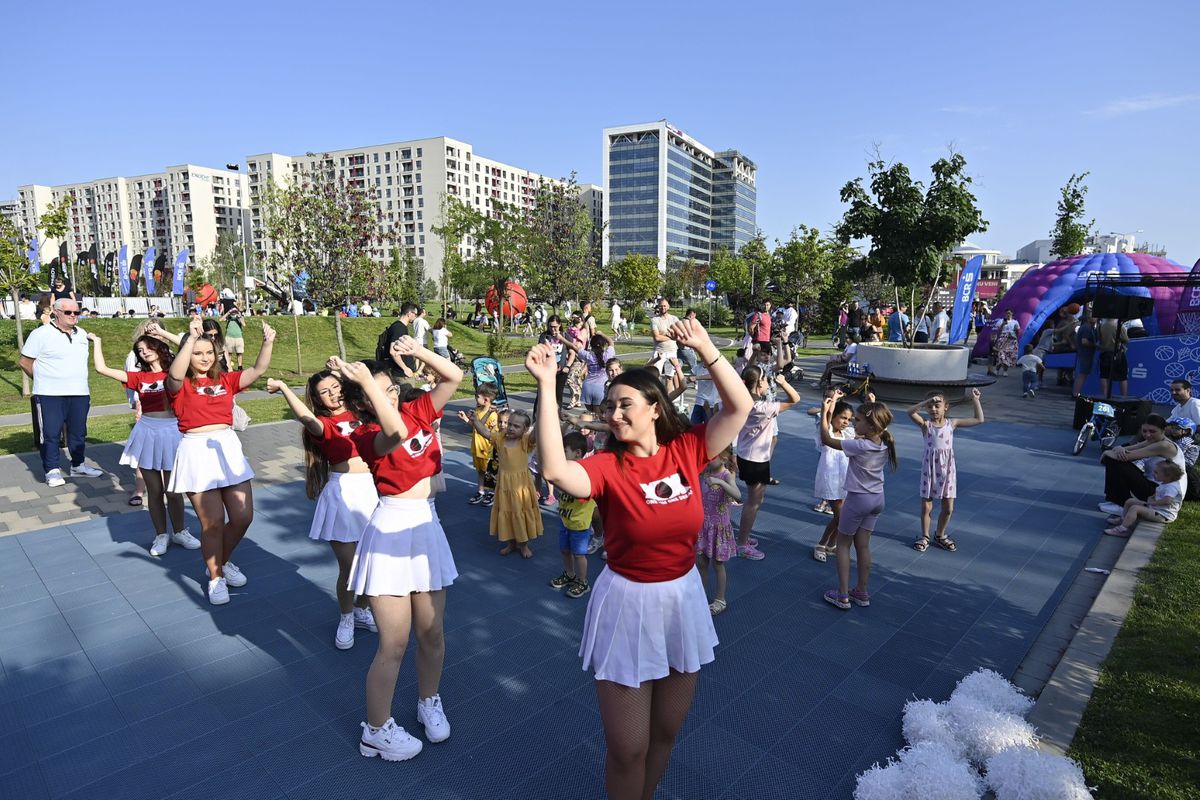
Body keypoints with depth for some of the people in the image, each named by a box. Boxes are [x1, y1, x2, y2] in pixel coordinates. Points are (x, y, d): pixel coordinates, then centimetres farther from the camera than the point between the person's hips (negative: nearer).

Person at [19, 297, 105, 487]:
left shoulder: (82, 334, 11)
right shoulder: (41, 334, -8)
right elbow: (25, 362, -3)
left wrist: (76, 381, 17)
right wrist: (45, 380, 3)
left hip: (79, 393, 5)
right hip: (50, 395, -5)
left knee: (78, 432, 12)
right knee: (50, 433, 2)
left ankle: (78, 466, 25)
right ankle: (52, 470, 11)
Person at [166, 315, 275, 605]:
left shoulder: (226, 380, 10)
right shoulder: (181, 385, -1)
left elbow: (258, 370, -3)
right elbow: (175, 375, -25)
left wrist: (267, 343, -19)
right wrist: (191, 337, -32)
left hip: (229, 448, 4)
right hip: (197, 452, -4)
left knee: (243, 517, 6)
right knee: (212, 522, 1)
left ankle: (222, 562, 34)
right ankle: (215, 578, 22)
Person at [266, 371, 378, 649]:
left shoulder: (360, 414, 12)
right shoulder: (322, 423, -3)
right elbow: (305, 417, -24)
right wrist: (283, 388, -31)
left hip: (372, 489, 4)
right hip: (342, 493, -4)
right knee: (347, 566, 2)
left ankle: (362, 611, 36)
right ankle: (345, 619, 27)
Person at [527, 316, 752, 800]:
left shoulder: (686, 451, -6)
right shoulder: (607, 468, -15)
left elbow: (739, 407, -7)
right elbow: (554, 470, -34)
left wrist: (706, 351, -14)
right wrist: (547, 388, -35)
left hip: (683, 598, 4)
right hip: (628, 605, -3)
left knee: (666, 732, 23)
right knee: (627, 747, 7)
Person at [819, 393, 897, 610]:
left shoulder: (859, 446, -25)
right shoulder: (884, 444, -5)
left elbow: (826, 440, -17)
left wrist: (825, 412, -12)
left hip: (858, 499, -7)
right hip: (877, 499, 7)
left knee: (843, 544, 8)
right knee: (863, 545, 16)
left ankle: (843, 595, 11)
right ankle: (862, 593, 26)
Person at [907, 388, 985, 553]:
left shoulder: (952, 423, 0)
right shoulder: (925, 424, -6)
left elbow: (979, 420, 2)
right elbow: (910, 412, -25)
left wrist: (975, 400, 0)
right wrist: (927, 401, -31)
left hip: (947, 469, 2)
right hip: (930, 468, -2)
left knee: (948, 508, 8)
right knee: (926, 506, 5)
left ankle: (940, 536, 30)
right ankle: (924, 536, 23)